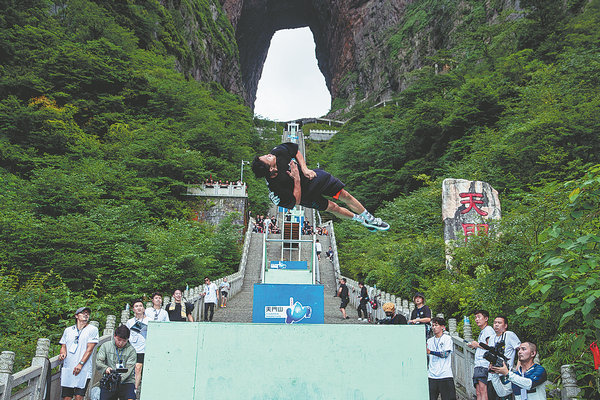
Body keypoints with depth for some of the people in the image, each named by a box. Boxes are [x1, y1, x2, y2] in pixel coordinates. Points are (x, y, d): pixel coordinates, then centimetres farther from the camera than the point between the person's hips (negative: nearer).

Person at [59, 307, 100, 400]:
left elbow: (89, 349, -3)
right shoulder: (68, 330, 17)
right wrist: (63, 353, -5)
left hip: (83, 370, -3)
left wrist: (80, 364, -12)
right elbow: (63, 346, 18)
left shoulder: (92, 329, 5)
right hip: (67, 369, 3)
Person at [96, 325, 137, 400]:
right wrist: (105, 368, -23)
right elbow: (98, 362, -1)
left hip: (126, 382, -2)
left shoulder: (131, 350, 1)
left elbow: (129, 369, -7)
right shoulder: (105, 346, 8)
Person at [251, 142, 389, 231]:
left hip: (314, 176, 4)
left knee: (345, 195, 6)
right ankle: (359, 219, 39)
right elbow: (296, 201, -25)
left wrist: (304, 169, -19)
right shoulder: (276, 190, -38)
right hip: (305, 195, -4)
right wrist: (296, 179, -33)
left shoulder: (278, 151, -26)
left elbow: (297, 152, -5)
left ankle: (369, 218, 30)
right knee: (333, 208, 7)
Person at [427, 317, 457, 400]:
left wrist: (430, 352, -20)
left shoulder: (447, 338, 1)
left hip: (445, 375, -4)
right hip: (432, 376, 4)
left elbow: (445, 354, -13)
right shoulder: (429, 340, 16)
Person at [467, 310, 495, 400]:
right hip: (478, 365, 10)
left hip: (484, 365, -10)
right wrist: (474, 346, 18)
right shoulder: (481, 332, 27)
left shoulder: (488, 329, -2)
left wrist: (478, 345, -6)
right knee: (478, 392, 3)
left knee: (483, 390, -18)